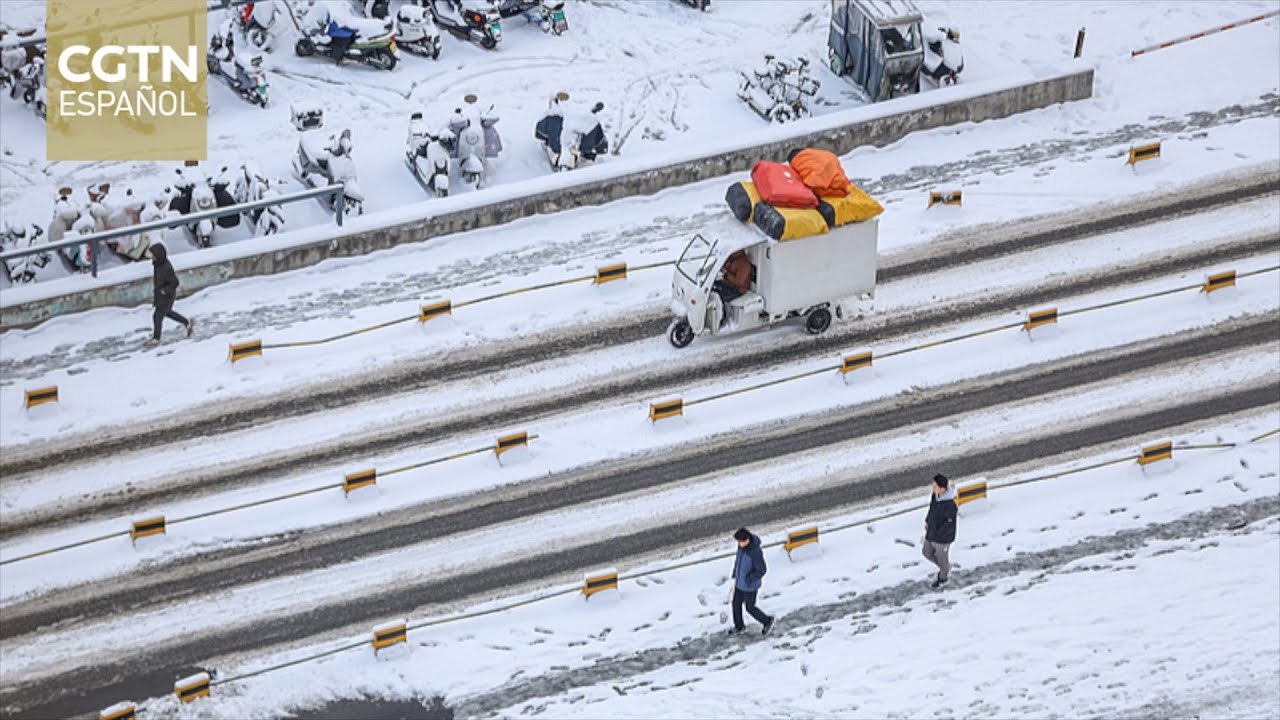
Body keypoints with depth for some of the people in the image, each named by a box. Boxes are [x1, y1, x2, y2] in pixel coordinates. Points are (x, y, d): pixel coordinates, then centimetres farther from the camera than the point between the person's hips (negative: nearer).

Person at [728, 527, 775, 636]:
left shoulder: (756, 552, -32)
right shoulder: (741, 546, -9)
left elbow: (761, 571, -24)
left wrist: (748, 579, -23)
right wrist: (735, 575, 9)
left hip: (750, 586, -7)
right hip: (739, 583, 7)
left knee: (750, 607, 10)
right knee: (736, 604, 18)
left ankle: (767, 621, 34)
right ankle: (739, 627, 39)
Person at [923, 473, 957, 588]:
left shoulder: (949, 504, -32)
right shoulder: (934, 496, -7)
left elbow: (950, 523, -27)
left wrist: (939, 533, -24)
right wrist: (927, 521, 7)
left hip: (943, 537, -8)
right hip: (931, 533, 8)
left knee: (942, 557, 15)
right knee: (928, 553, 24)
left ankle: (943, 577, 42)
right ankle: (946, 568, 47)